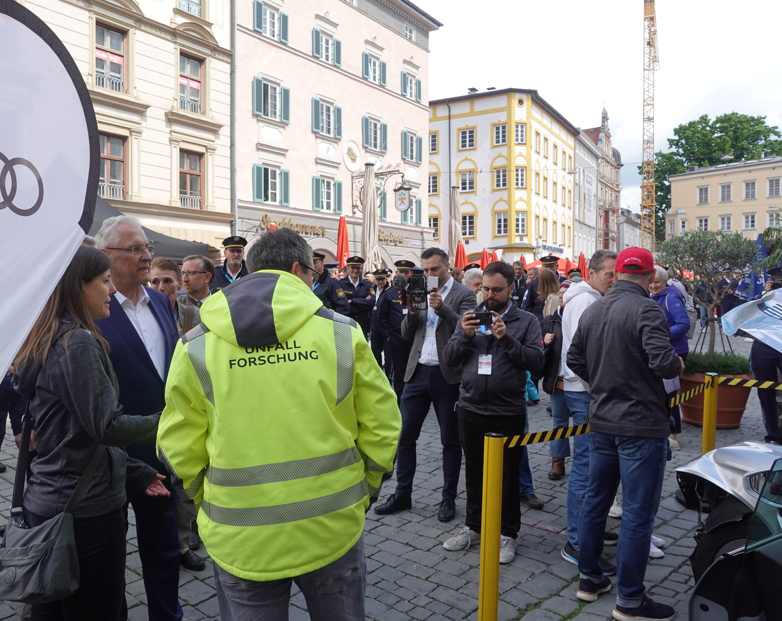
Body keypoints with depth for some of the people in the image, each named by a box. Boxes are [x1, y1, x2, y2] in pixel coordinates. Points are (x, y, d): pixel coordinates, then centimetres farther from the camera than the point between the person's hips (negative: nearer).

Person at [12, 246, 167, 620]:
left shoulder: (45, 342, 11)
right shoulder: (79, 342, -18)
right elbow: (106, 426, -21)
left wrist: (136, 473, 15)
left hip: (45, 502, 9)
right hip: (87, 509, -9)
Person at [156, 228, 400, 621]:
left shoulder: (196, 346, -6)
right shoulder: (342, 332, -8)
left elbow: (180, 448, -3)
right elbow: (381, 428, -4)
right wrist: (363, 492, 12)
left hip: (240, 541, 1)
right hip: (333, 529, 0)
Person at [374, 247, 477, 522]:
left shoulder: (463, 295, -3)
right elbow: (407, 333, 8)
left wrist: (442, 307, -27)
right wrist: (412, 310, -11)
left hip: (448, 375, -4)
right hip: (418, 372, 4)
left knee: (450, 440, 8)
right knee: (405, 435, 7)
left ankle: (449, 498, 22)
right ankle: (402, 494, 21)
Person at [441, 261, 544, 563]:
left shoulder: (526, 321, -1)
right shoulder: (469, 317, 7)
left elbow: (536, 360, -12)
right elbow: (448, 358, 2)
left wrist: (507, 339, -22)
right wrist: (464, 336, -16)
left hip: (508, 413, -3)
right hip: (471, 409, 3)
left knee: (507, 475, 9)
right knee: (474, 471, 17)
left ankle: (507, 533, 26)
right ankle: (474, 526, 34)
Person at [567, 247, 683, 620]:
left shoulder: (592, 311, 6)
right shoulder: (646, 310, -16)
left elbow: (574, 359, 12)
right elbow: (663, 362, -26)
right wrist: (678, 366, -5)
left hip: (602, 421, 7)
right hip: (641, 425, -7)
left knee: (595, 500, 17)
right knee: (639, 512, 3)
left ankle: (589, 579, 30)